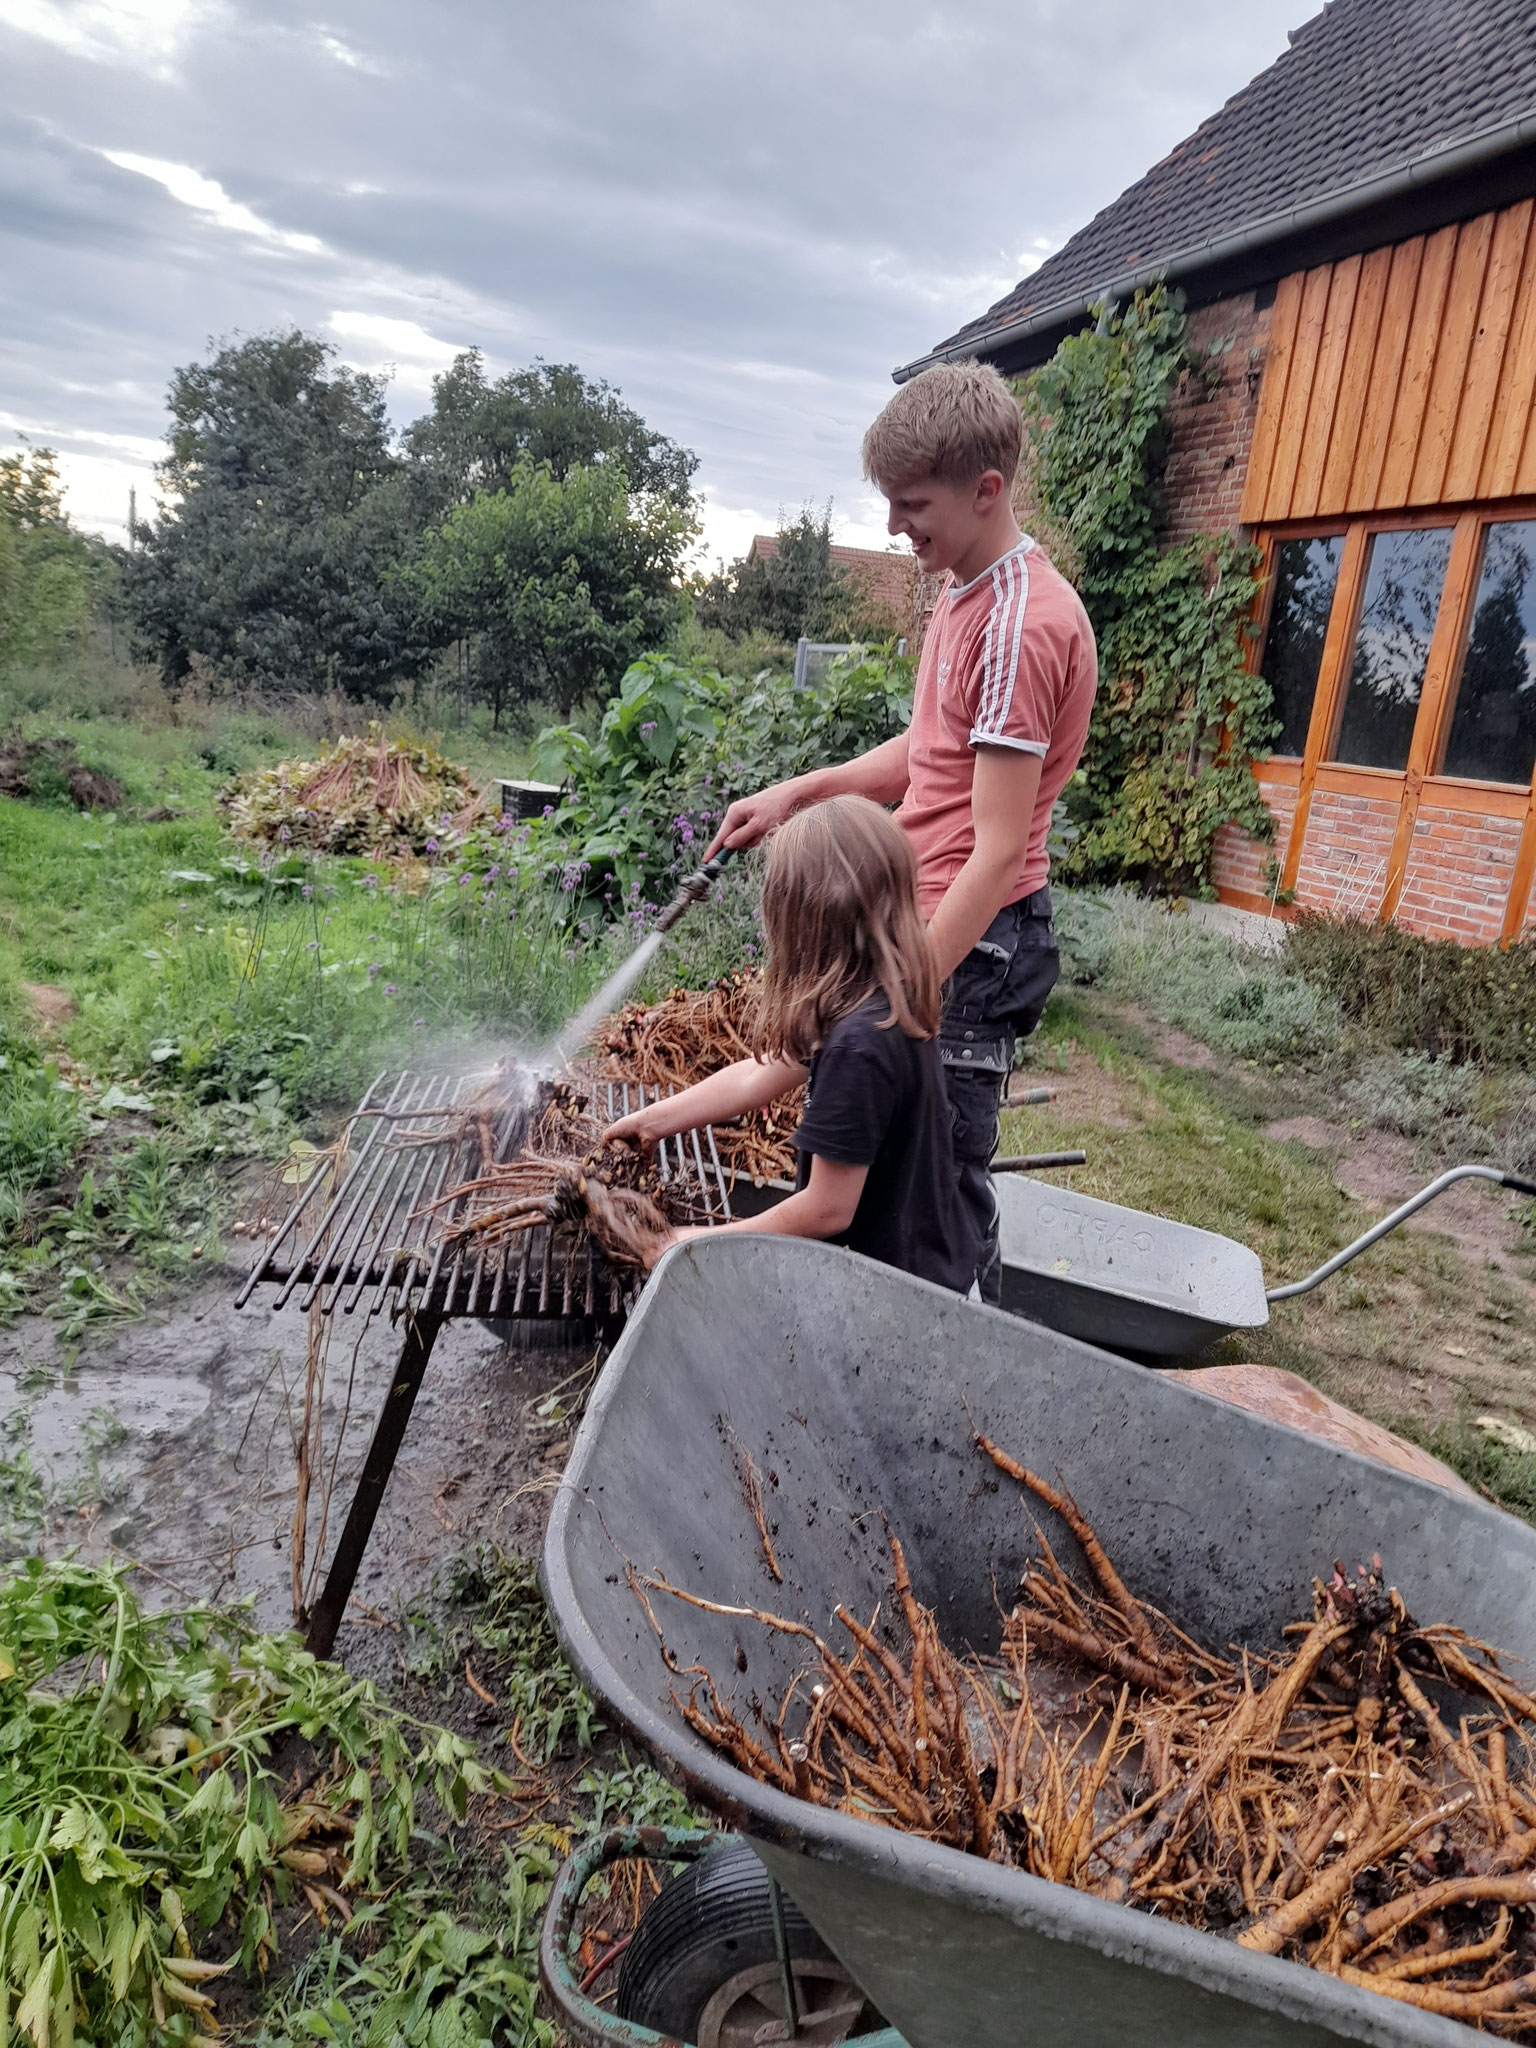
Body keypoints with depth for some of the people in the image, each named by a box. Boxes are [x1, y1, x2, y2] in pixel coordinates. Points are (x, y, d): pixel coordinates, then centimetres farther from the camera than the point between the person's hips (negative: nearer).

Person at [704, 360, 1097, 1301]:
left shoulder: (1020, 623, -19)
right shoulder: (970, 593, 13)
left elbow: (997, 847, -22)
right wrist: (800, 791, 11)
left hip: (972, 941, -10)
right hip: (937, 923, 10)